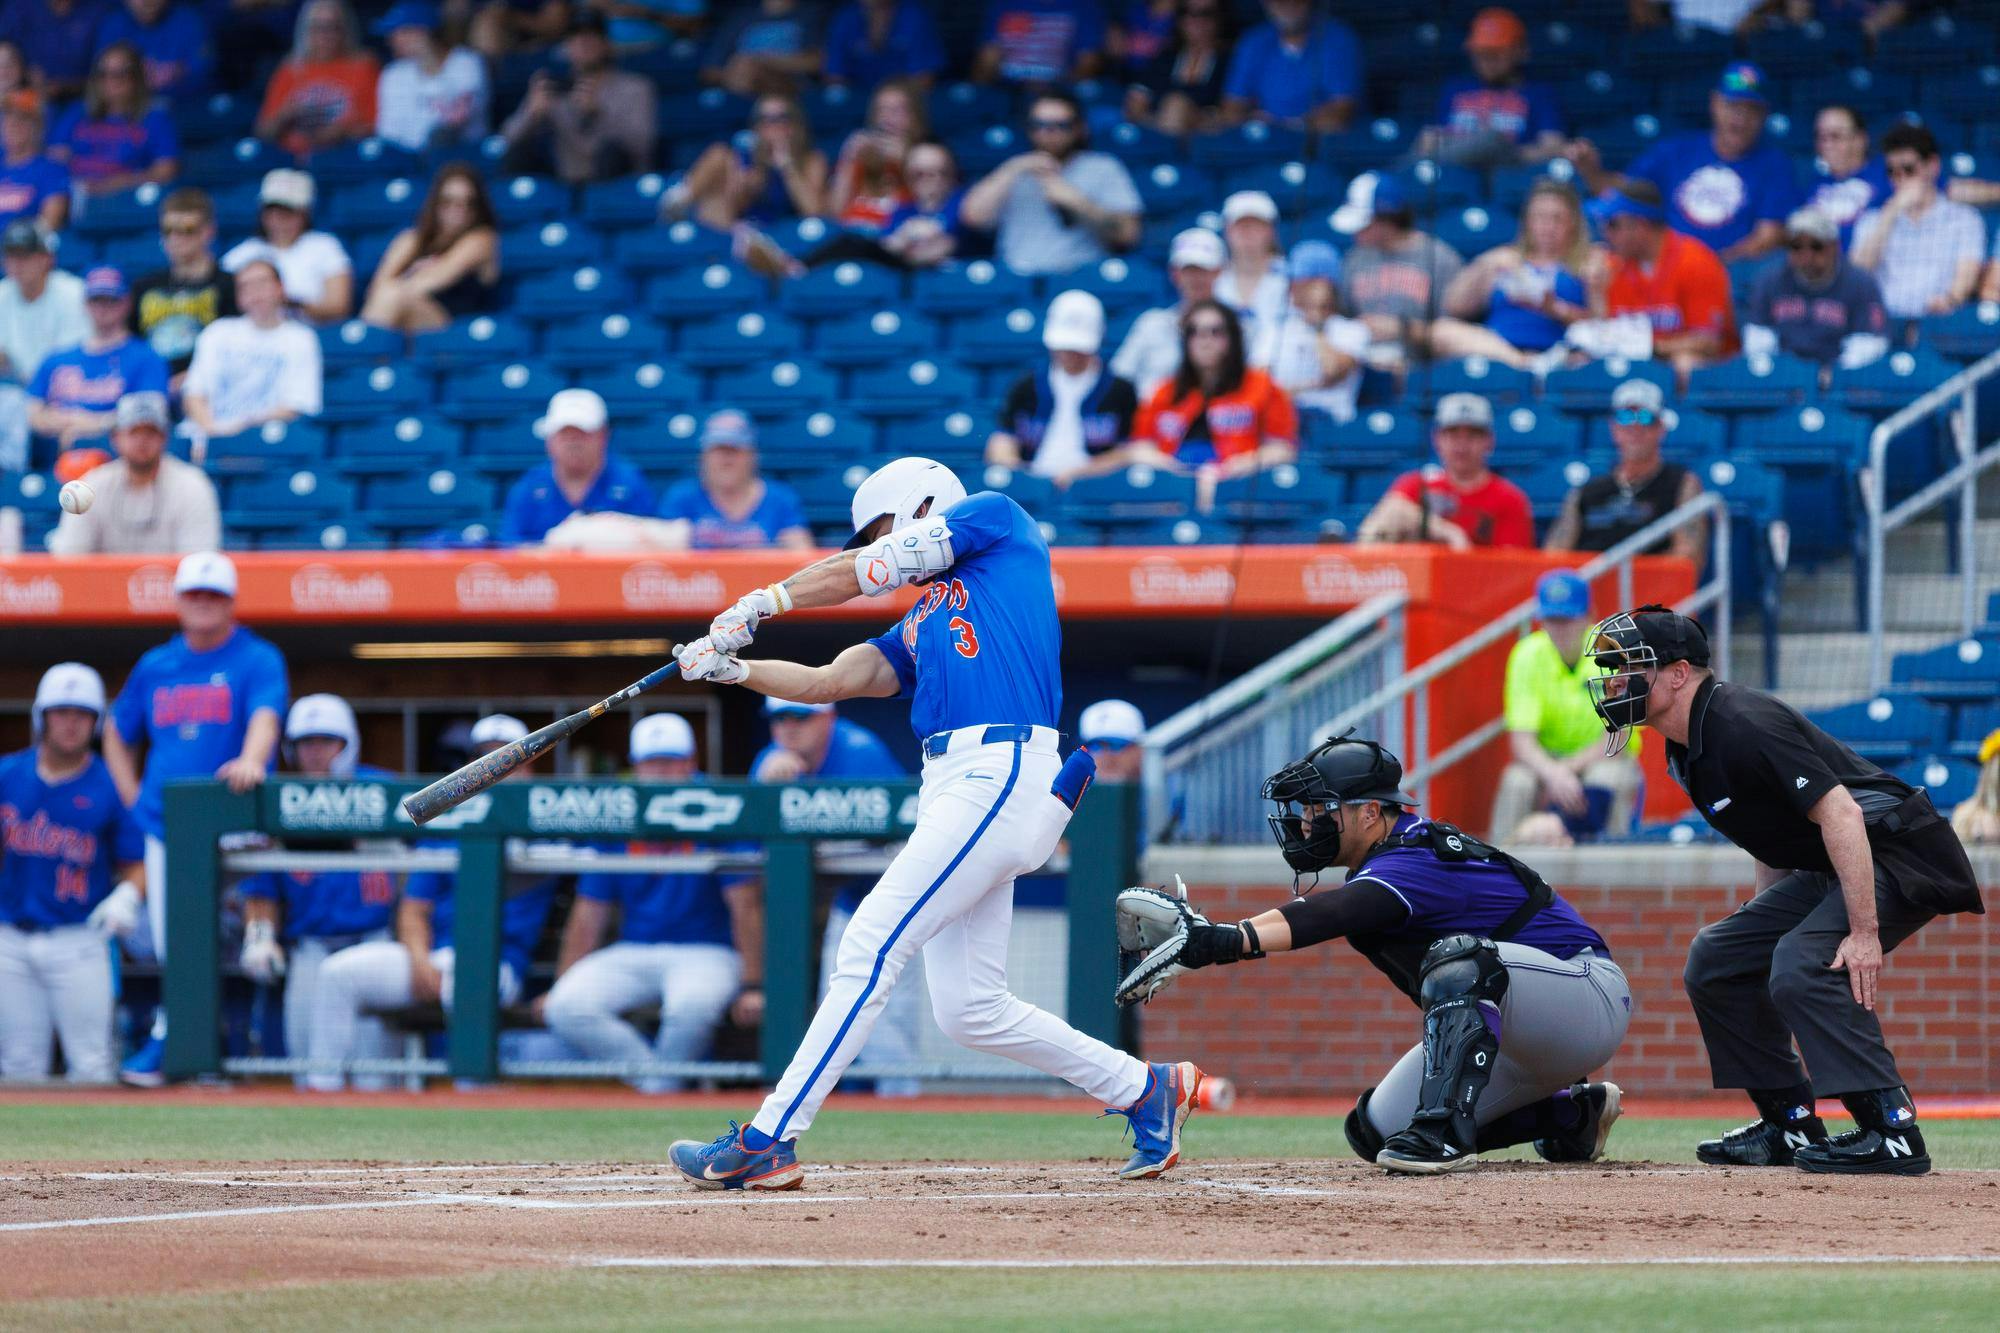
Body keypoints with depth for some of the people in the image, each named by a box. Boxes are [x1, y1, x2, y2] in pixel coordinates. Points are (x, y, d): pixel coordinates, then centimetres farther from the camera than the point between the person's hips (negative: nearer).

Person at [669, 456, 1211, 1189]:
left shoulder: (998, 519, 10)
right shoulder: (921, 626, 29)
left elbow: (870, 571, 4)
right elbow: (833, 680, 17)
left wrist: (764, 602, 10)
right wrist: (731, 668, 6)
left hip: (1000, 774, -9)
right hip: (950, 792, 9)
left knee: (871, 946, -13)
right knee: (968, 1009, 6)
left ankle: (767, 1141, -15)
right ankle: (1147, 1089, 17)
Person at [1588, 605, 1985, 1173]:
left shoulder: (1743, 724, -23)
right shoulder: (1686, 748, 8)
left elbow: (1840, 813, -29)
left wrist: (1863, 931, -33)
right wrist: (1762, 921, 16)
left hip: (1898, 857, -11)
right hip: (1822, 872, 11)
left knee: (1801, 967, -29)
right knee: (1717, 959, 9)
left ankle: (1893, 1132, -27)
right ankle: (1793, 1127, 13)